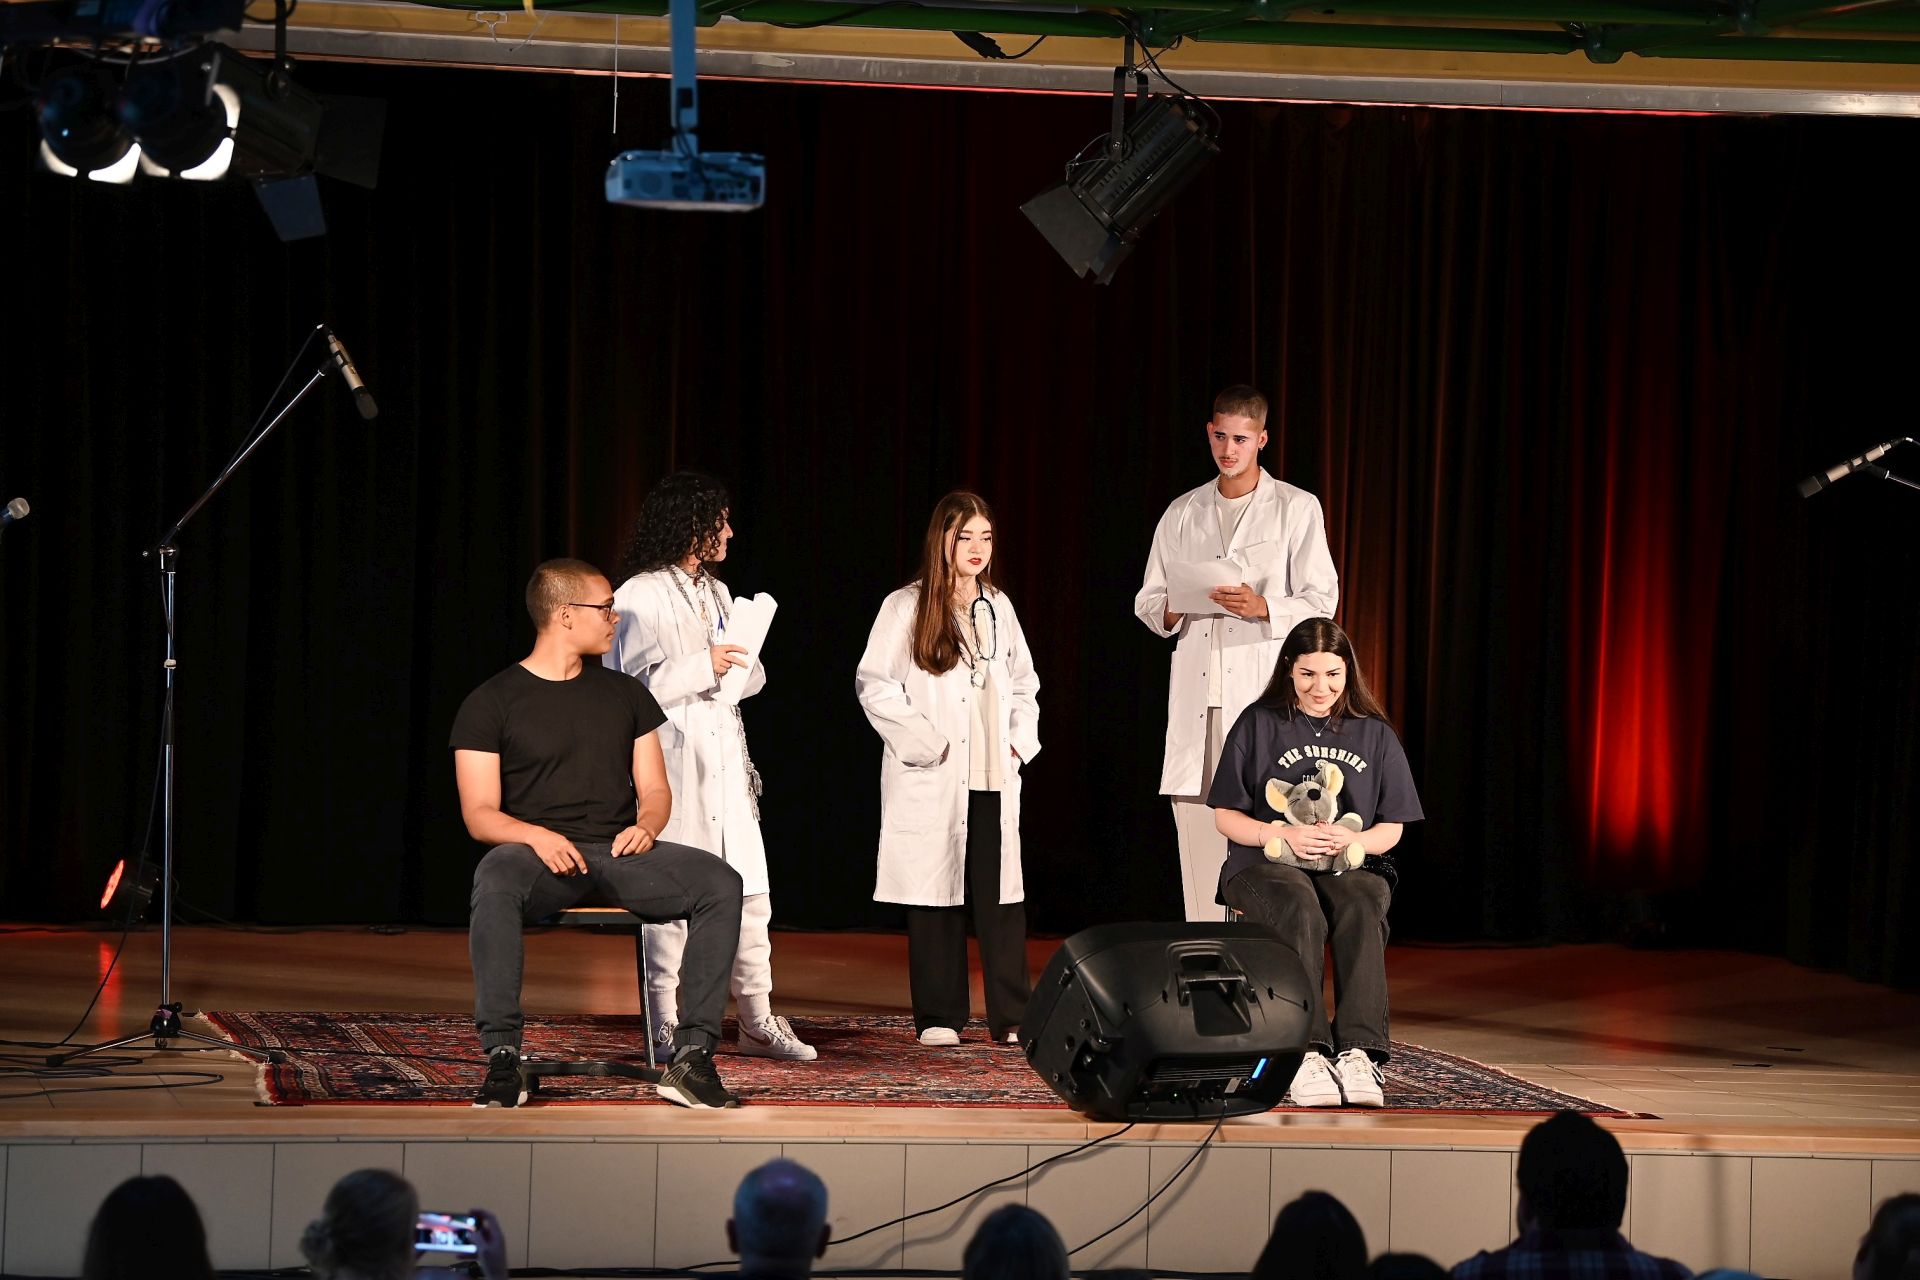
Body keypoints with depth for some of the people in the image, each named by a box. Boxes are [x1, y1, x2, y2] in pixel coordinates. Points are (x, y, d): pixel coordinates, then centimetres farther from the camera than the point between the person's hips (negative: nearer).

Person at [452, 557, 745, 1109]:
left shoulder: (625, 694, 18)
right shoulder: (490, 704, 5)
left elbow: (655, 790, 18)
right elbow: (479, 814, -2)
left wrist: (646, 826, -7)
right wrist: (535, 835, -23)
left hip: (621, 852, 4)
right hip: (541, 856, -4)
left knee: (721, 881, -25)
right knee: (495, 880, -40)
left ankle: (692, 1057, -28)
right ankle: (503, 1060, -37)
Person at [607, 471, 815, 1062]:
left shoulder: (716, 593, 19)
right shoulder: (640, 597, -6)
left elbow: (749, 677, 22)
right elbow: (628, 686, -13)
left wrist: (742, 665, -1)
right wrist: (702, 666, -17)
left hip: (725, 764, 7)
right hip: (670, 764, -7)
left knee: (750, 894, 5)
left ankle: (758, 1022, 12)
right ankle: (664, 1026, 2)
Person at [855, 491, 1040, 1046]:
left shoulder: (998, 608, 15)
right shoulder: (906, 607, -1)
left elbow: (1023, 682, 23)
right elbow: (873, 684, -5)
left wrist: (1022, 740, 8)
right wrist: (924, 743, -11)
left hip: (995, 778, 4)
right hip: (932, 780, -4)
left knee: (1002, 895, -1)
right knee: (936, 894, -2)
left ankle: (1013, 1018, 1)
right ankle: (939, 1016, 5)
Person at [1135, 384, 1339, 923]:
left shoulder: (1296, 509, 7)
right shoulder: (1183, 513, 18)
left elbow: (1321, 600, 2)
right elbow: (1147, 600, 20)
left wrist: (1262, 607, -15)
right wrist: (1170, 611, -4)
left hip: (1265, 691, -4)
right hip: (1196, 692, 4)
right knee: (1198, 835, -1)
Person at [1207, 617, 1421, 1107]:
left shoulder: (1374, 734, 12)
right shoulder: (1258, 724, 7)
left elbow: (1391, 828, 11)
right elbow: (1226, 817, 5)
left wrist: (1351, 840, -12)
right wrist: (1282, 834, -14)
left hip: (1352, 864, 2)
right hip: (1265, 864, -2)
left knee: (1364, 910, -35)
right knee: (1300, 912, -38)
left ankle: (1358, 1052, -46)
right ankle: (1306, 1053, -48)